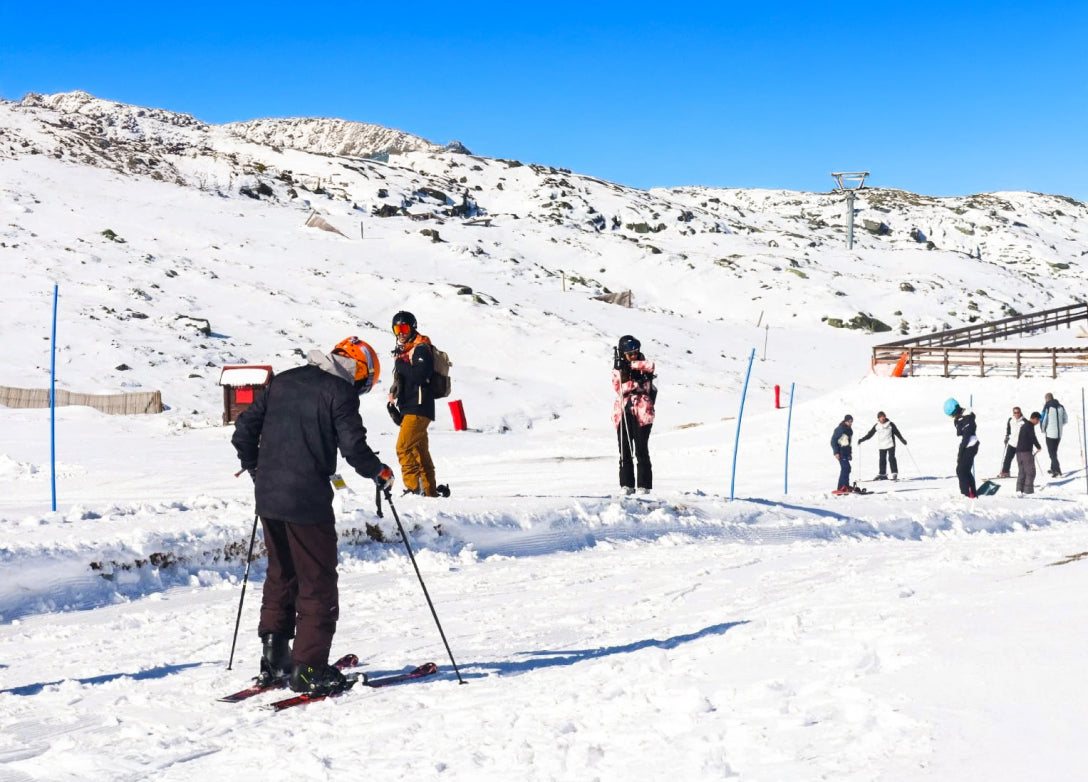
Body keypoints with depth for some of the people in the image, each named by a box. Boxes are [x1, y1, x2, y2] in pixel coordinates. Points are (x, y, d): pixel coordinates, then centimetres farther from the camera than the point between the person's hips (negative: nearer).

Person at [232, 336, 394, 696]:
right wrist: (380, 473, 4)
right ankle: (308, 668, 1)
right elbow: (353, 446, -13)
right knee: (317, 583, 2)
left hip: (268, 497, 7)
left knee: (280, 575, 20)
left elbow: (243, 430, 16)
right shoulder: (339, 391, -6)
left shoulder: (281, 382, 14)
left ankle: (274, 659, 20)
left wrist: (257, 470, 29)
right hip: (308, 501, -7)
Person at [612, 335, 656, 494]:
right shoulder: (617, 369, 10)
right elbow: (618, 388, -3)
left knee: (641, 451, -5)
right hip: (623, 412, 2)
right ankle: (627, 485, 7)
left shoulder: (643, 365, 6)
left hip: (641, 413, -2)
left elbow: (651, 366, -18)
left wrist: (632, 365, -17)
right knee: (624, 451, 2)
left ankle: (644, 486, -2)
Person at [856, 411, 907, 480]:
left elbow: (897, 432, 2)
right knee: (882, 460, 6)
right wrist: (862, 440, 2)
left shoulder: (890, 424, -4)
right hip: (882, 446, 3)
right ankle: (882, 474, 15)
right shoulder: (876, 426, 3)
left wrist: (902, 440, -4)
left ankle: (894, 473, -9)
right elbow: (869, 434, 7)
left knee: (891, 458, -11)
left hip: (890, 445, -3)